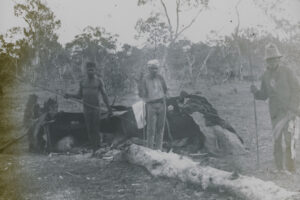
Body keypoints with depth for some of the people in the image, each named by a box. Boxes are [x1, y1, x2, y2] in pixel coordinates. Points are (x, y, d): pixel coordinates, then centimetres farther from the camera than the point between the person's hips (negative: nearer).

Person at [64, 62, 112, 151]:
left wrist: (108, 107, -8)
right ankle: (94, 148, 13)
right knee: (89, 130, 3)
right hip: (86, 108, 3)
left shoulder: (99, 81, 1)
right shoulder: (82, 82, 8)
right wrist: (70, 95, -5)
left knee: (95, 129, -7)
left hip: (96, 108, -3)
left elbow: (104, 95, 0)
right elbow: (80, 96, 13)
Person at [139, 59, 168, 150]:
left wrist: (163, 97, 10)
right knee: (151, 128, -6)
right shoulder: (145, 79, -7)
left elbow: (165, 89, 20)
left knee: (160, 127, 7)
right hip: (151, 105, -4)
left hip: (161, 104, 4)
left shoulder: (160, 78, 5)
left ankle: (158, 148, 16)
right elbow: (141, 94, -3)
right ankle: (150, 149, 3)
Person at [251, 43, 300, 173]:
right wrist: (255, 92, -7)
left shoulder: (286, 72, -3)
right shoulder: (265, 76, 9)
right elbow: (264, 95, 14)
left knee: (288, 139, -13)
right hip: (274, 112, 4)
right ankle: (279, 170, 13)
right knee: (277, 141, 6)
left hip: (288, 111, -4)